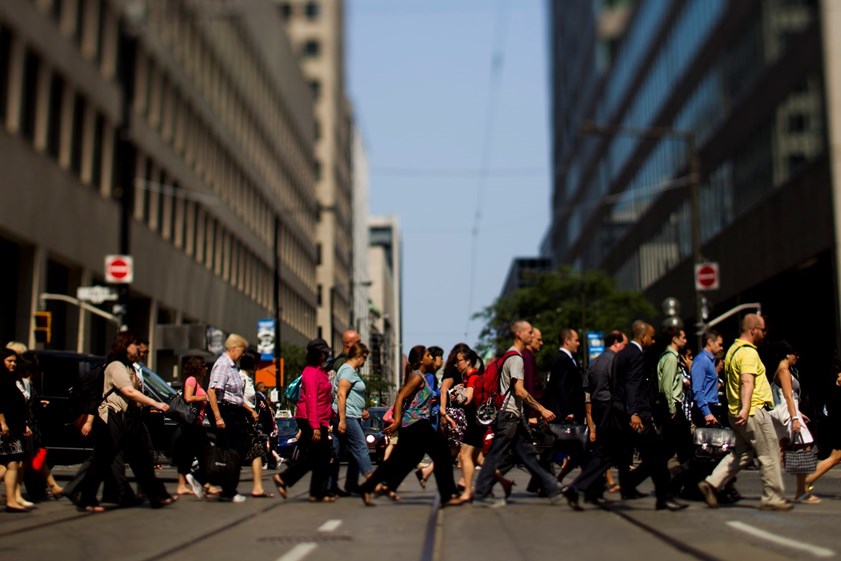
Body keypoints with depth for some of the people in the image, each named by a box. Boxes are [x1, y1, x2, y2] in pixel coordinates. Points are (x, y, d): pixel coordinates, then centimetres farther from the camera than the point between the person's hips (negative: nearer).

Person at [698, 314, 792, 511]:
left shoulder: (733, 349, 16)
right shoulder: (748, 352, -14)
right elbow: (747, 382, -27)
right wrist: (745, 408, -37)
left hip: (737, 413, 9)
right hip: (754, 411, -9)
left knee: (742, 453, 13)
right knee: (769, 456, 1)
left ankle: (711, 483, 3)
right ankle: (773, 498, 8)